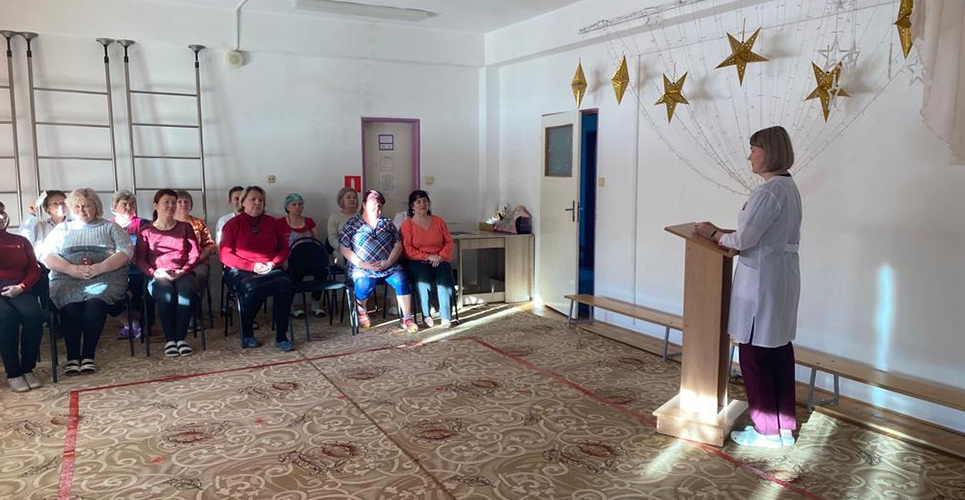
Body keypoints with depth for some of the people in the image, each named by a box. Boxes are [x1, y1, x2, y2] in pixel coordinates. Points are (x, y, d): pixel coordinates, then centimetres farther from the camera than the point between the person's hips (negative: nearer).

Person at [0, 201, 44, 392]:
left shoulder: (20, 241, 20)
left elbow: (34, 270, 9)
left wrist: (21, 287, -8)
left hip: (17, 290, 2)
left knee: (33, 314, -31)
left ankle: (28, 369, -21)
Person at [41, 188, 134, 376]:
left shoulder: (110, 228, 18)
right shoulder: (62, 229, 24)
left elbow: (126, 252, 2)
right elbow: (47, 256, 9)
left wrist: (99, 268, -14)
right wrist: (72, 269, -12)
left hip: (104, 278, -2)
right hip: (67, 279, 2)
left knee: (94, 303, -33)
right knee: (70, 306, -31)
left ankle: (88, 355, -25)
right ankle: (72, 357, -25)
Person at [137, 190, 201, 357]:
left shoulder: (185, 227, 18)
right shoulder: (146, 231, 16)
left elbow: (195, 253, 8)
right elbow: (140, 260, 7)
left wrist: (183, 270, -10)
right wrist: (155, 272, -12)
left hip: (183, 274, 1)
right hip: (158, 276, -1)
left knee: (186, 291, -35)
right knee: (166, 294, -36)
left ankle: (181, 338, -29)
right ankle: (169, 340, -27)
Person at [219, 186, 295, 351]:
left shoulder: (273, 222, 16)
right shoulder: (233, 224, 6)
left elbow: (284, 248, 14)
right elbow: (225, 255, -2)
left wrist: (273, 263, -7)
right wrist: (252, 266, -14)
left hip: (270, 270, 3)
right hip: (240, 272, -2)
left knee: (285, 283, -33)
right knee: (252, 288, -38)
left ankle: (281, 337, -27)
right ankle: (246, 334, -12)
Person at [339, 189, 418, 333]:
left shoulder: (387, 223, 16)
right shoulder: (352, 224, 8)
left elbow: (398, 245, 10)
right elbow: (344, 249, 1)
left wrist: (388, 262, -8)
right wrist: (362, 264, -11)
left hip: (388, 266, 2)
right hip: (363, 268, -2)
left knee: (401, 281, -26)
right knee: (365, 285, -32)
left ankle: (407, 319, -15)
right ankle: (361, 310, 3)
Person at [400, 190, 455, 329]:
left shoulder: (438, 221, 12)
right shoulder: (407, 224, 2)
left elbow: (449, 242, 10)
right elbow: (407, 250, -6)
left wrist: (440, 256, -9)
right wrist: (428, 257, -14)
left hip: (439, 260, 2)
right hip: (417, 261, -2)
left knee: (446, 278, -28)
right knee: (423, 278, -34)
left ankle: (446, 317, -28)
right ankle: (426, 315, -19)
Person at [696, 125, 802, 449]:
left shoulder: (769, 191, -18)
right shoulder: (789, 187, 13)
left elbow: (744, 240, -18)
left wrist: (713, 233, -1)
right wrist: (723, 232, 12)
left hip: (761, 279, -10)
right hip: (784, 274, 10)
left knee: (754, 354, 0)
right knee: (780, 351, 14)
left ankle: (767, 431, 11)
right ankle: (785, 428, 24)